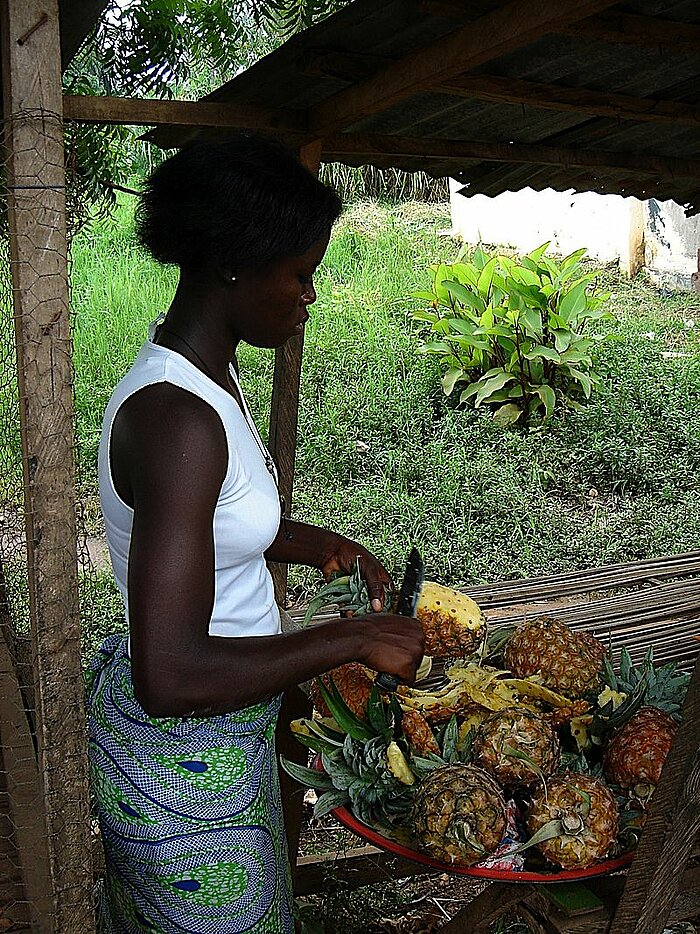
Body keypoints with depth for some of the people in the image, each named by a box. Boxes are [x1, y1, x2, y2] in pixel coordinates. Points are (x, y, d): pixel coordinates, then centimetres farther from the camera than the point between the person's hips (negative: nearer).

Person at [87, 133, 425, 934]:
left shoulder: (209, 374, 0)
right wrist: (353, 640, -25)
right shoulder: (175, 418, -31)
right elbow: (171, 679, -34)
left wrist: (318, 545, 3)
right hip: (184, 762, -9)